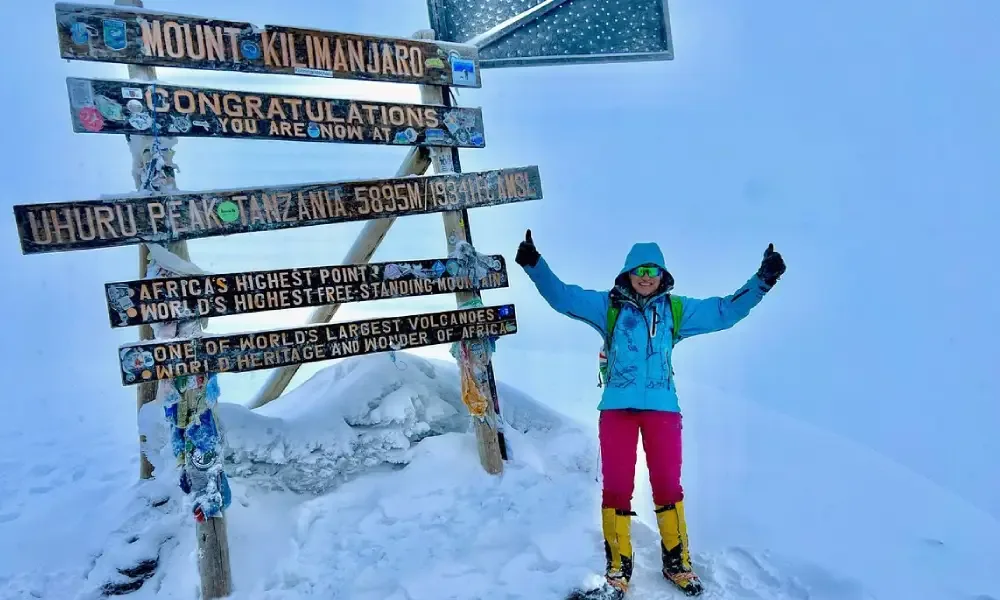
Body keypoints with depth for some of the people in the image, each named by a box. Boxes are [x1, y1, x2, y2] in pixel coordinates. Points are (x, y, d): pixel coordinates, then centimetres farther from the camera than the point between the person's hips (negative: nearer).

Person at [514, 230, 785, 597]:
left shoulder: (677, 309, 9)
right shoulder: (608, 305, 4)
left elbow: (725, 311, 11)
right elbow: (562, 296, -1)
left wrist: (762, 280, 4)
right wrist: (534, 265, -14)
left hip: (662, 407, 1)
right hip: (617, 407, -1)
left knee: (667, 485, 9)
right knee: (616, 486, 4)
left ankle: (676, 562, 28)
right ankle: (619, 566, 21)